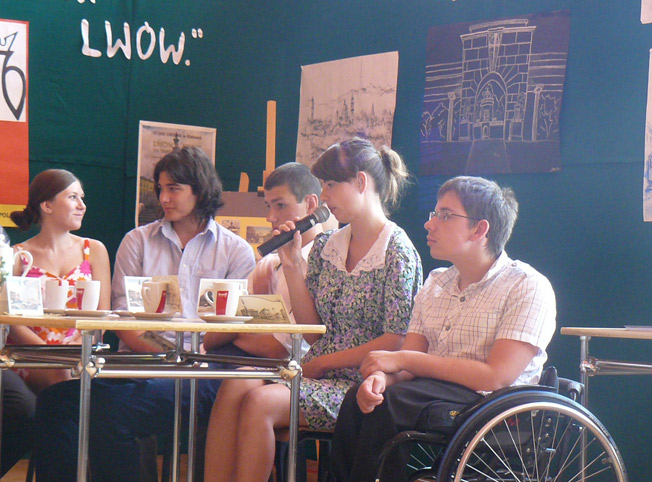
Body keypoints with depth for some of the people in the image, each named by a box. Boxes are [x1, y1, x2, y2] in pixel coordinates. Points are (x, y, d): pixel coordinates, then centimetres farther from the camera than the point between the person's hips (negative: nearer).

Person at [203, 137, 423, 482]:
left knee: (260, 402, -27)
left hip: (358, 385, -6)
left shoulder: (396, 250, -7)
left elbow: (396, 341, -12)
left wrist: (324, 362, -12)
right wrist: (292, 265, 4)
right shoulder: (326, 245, 13)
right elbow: (313, 331, 12)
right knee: (234, 387, -21)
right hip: (316, 375, 6)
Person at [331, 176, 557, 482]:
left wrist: (404, 359, -13)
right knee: (360, 399, -25)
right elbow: (409, 361, 11)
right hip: (435, 398, 6)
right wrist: (381, 376, -16)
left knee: (392, 402, -30)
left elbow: (497, 376, -16)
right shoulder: (436, 283, 18)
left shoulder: (527, 287, -5)